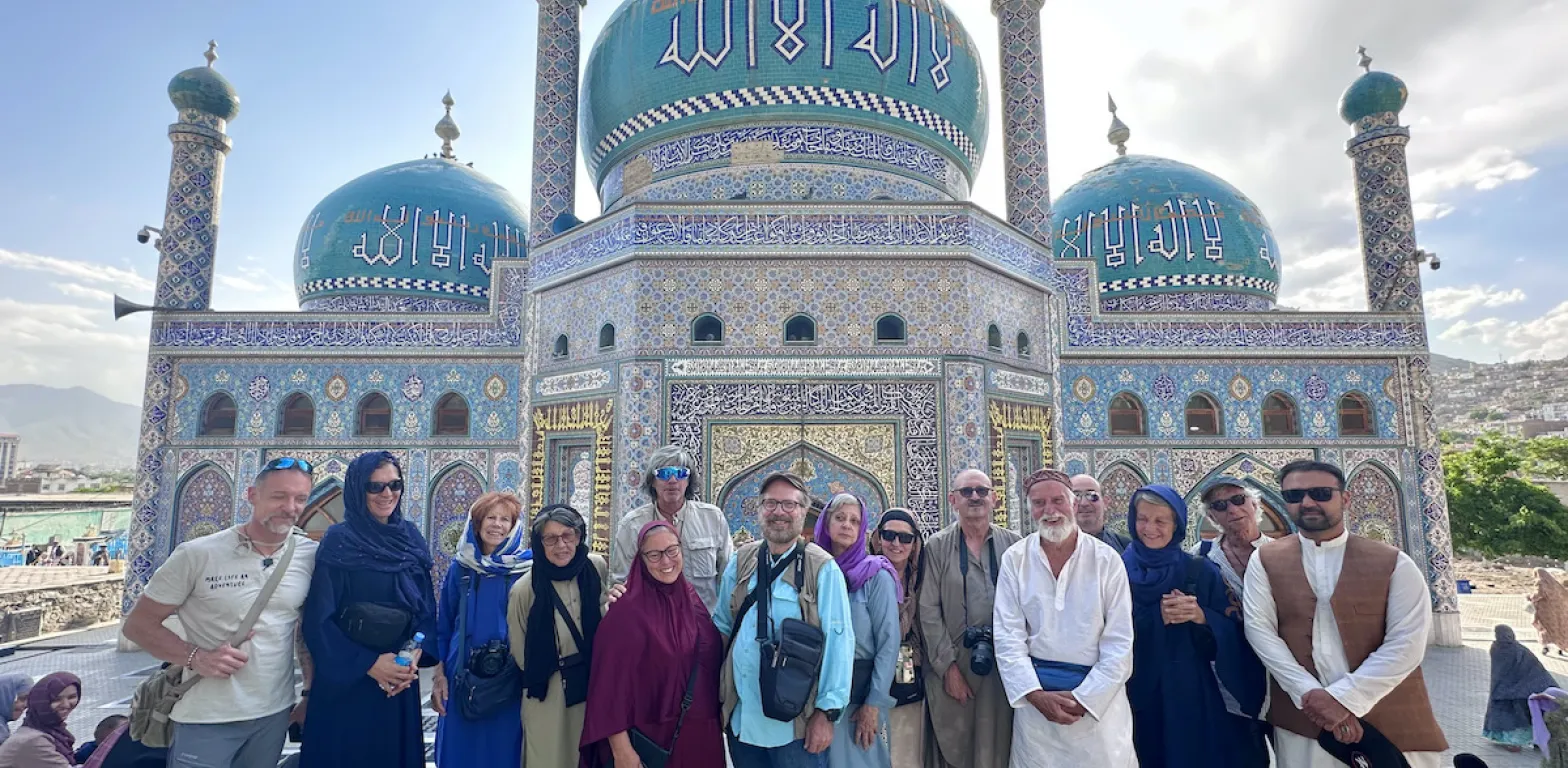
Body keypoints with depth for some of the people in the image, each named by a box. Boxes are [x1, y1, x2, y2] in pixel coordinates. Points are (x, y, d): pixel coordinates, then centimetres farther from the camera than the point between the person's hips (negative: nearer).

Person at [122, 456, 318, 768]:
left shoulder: (311, 556, -5)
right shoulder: (197, 555, -13)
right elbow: (138, 624, -4)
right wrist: (196, 657, -19)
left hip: (275, 714, 3)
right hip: (206, 719, -3)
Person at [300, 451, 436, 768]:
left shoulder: (412, 539, 4)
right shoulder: (338, 542, -9)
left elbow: (427, 608, 6)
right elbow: (318, 619, -12)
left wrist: (415, 655, -10)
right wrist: (369, 663, -17)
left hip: (400, 681, 4)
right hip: (345, 682, -4)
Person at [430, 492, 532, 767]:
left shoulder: (526, 567, -5)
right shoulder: (460, 567, 4)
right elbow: (443, 625, 9)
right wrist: (439, 673, 3)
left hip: (510, 679, -2)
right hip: (463, 676, 3)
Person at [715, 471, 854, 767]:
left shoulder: (822, 568, -11)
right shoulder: (741, 561, 3)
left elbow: (838, 641, -12)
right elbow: (721, 627, 10)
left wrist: (827, 713, -13)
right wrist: (717, 697, 8)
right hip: (741, 720, 4)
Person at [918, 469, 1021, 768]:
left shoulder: (1013, 544, 3)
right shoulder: (937, 546, 0)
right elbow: (929, 611, -3)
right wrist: (948, 666, -8)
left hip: (1002, 661, 1)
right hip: (951, 663, 0)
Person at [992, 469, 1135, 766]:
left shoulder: (1106, 560, -5)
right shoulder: (1015, 559, -3)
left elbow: (1119, 643, -6)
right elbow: (1008, 636, -3)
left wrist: (1083, 698, -11)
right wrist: (1035, 694, -11)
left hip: (1098, 695, -1)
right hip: (1036, 694, 1)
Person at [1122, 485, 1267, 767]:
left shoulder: (1201, 571, 0)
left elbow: (1234, 633, -2)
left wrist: (1201, 616, -19)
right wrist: (1157, 614, -18)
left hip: (1193, 692, 1)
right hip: (1138, 692, 0)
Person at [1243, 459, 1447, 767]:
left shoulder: (1393, 563, -1)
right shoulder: (1265, 561, 1)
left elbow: (1407, 643, -8)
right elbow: (1259, 629, -5)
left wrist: (1343, 698, -14)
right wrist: (1311, 693, -15)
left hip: (1390, 722, 0)